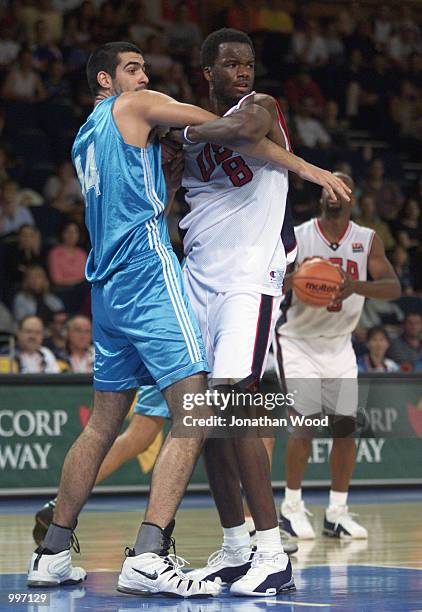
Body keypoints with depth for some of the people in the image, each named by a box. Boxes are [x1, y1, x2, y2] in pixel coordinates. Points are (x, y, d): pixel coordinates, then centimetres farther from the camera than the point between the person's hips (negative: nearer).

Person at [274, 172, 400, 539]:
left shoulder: (367, 240, -4)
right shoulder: (297, 237, -11)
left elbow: (394, 288, -14)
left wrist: (355, 286, -33)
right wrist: (294, 278, -36)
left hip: (339, 345, 3)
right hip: (298, 342, -3)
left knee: (345, 426, -1)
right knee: (306, 423, -13)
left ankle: (338, 513, 10)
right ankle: (292, 507, 1)